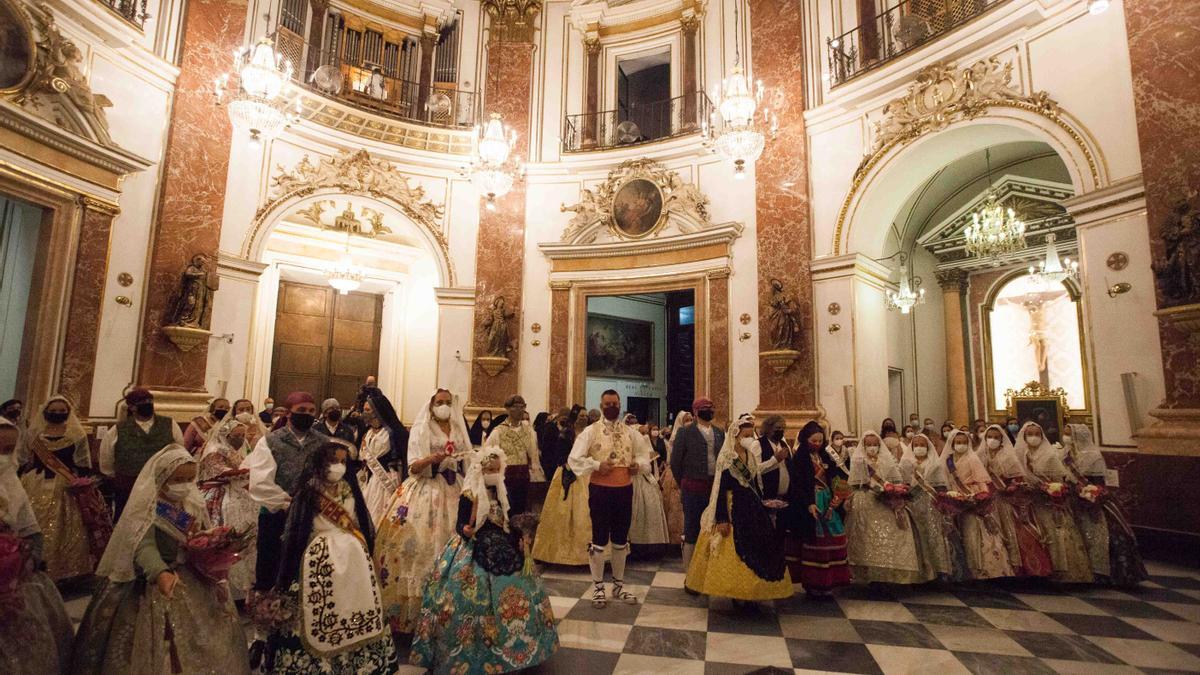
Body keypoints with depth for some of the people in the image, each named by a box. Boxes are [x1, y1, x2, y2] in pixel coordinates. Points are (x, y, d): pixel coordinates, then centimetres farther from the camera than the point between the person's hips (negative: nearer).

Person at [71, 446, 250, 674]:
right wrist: (161, 573, -44)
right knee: (160, 642, -4)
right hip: (152, 581, -5)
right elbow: (144, 547, -28)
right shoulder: (146, 507, -15)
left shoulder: (192, 504, 3)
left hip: (192, 578, 6)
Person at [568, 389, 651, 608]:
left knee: (621, 540, 15)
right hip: (600, 489, -4)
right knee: (599, 540, 6)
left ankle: (619, 585, 30)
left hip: (625, 489, 4)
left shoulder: (630, 432, 7)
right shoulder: (591, 431, -5)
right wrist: (596, 465, -18)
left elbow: (645, 453, 18)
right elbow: (574, 459, -9)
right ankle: (598, 588, 19)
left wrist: (639, 464, -2)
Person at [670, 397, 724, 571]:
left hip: (716, 488, 4)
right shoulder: (685, 432, -4)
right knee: (691, 531, 2)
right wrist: (683, 484, 4)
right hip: (693, 488, -4)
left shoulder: (720, 433, 10)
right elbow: (675, 461, -1)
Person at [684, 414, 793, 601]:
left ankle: (750, 593, 18)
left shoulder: (751, 455, 7)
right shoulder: (727, 457, -12)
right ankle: (737, 594, 14)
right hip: (734, 509, -7)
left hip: (752, 508, 7)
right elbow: (721, 489, -15)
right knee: (735, 552, -1)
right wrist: (722, 519, -19)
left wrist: (762, 508, 12)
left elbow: (756, 484, 13)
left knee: (755, 549, 7)